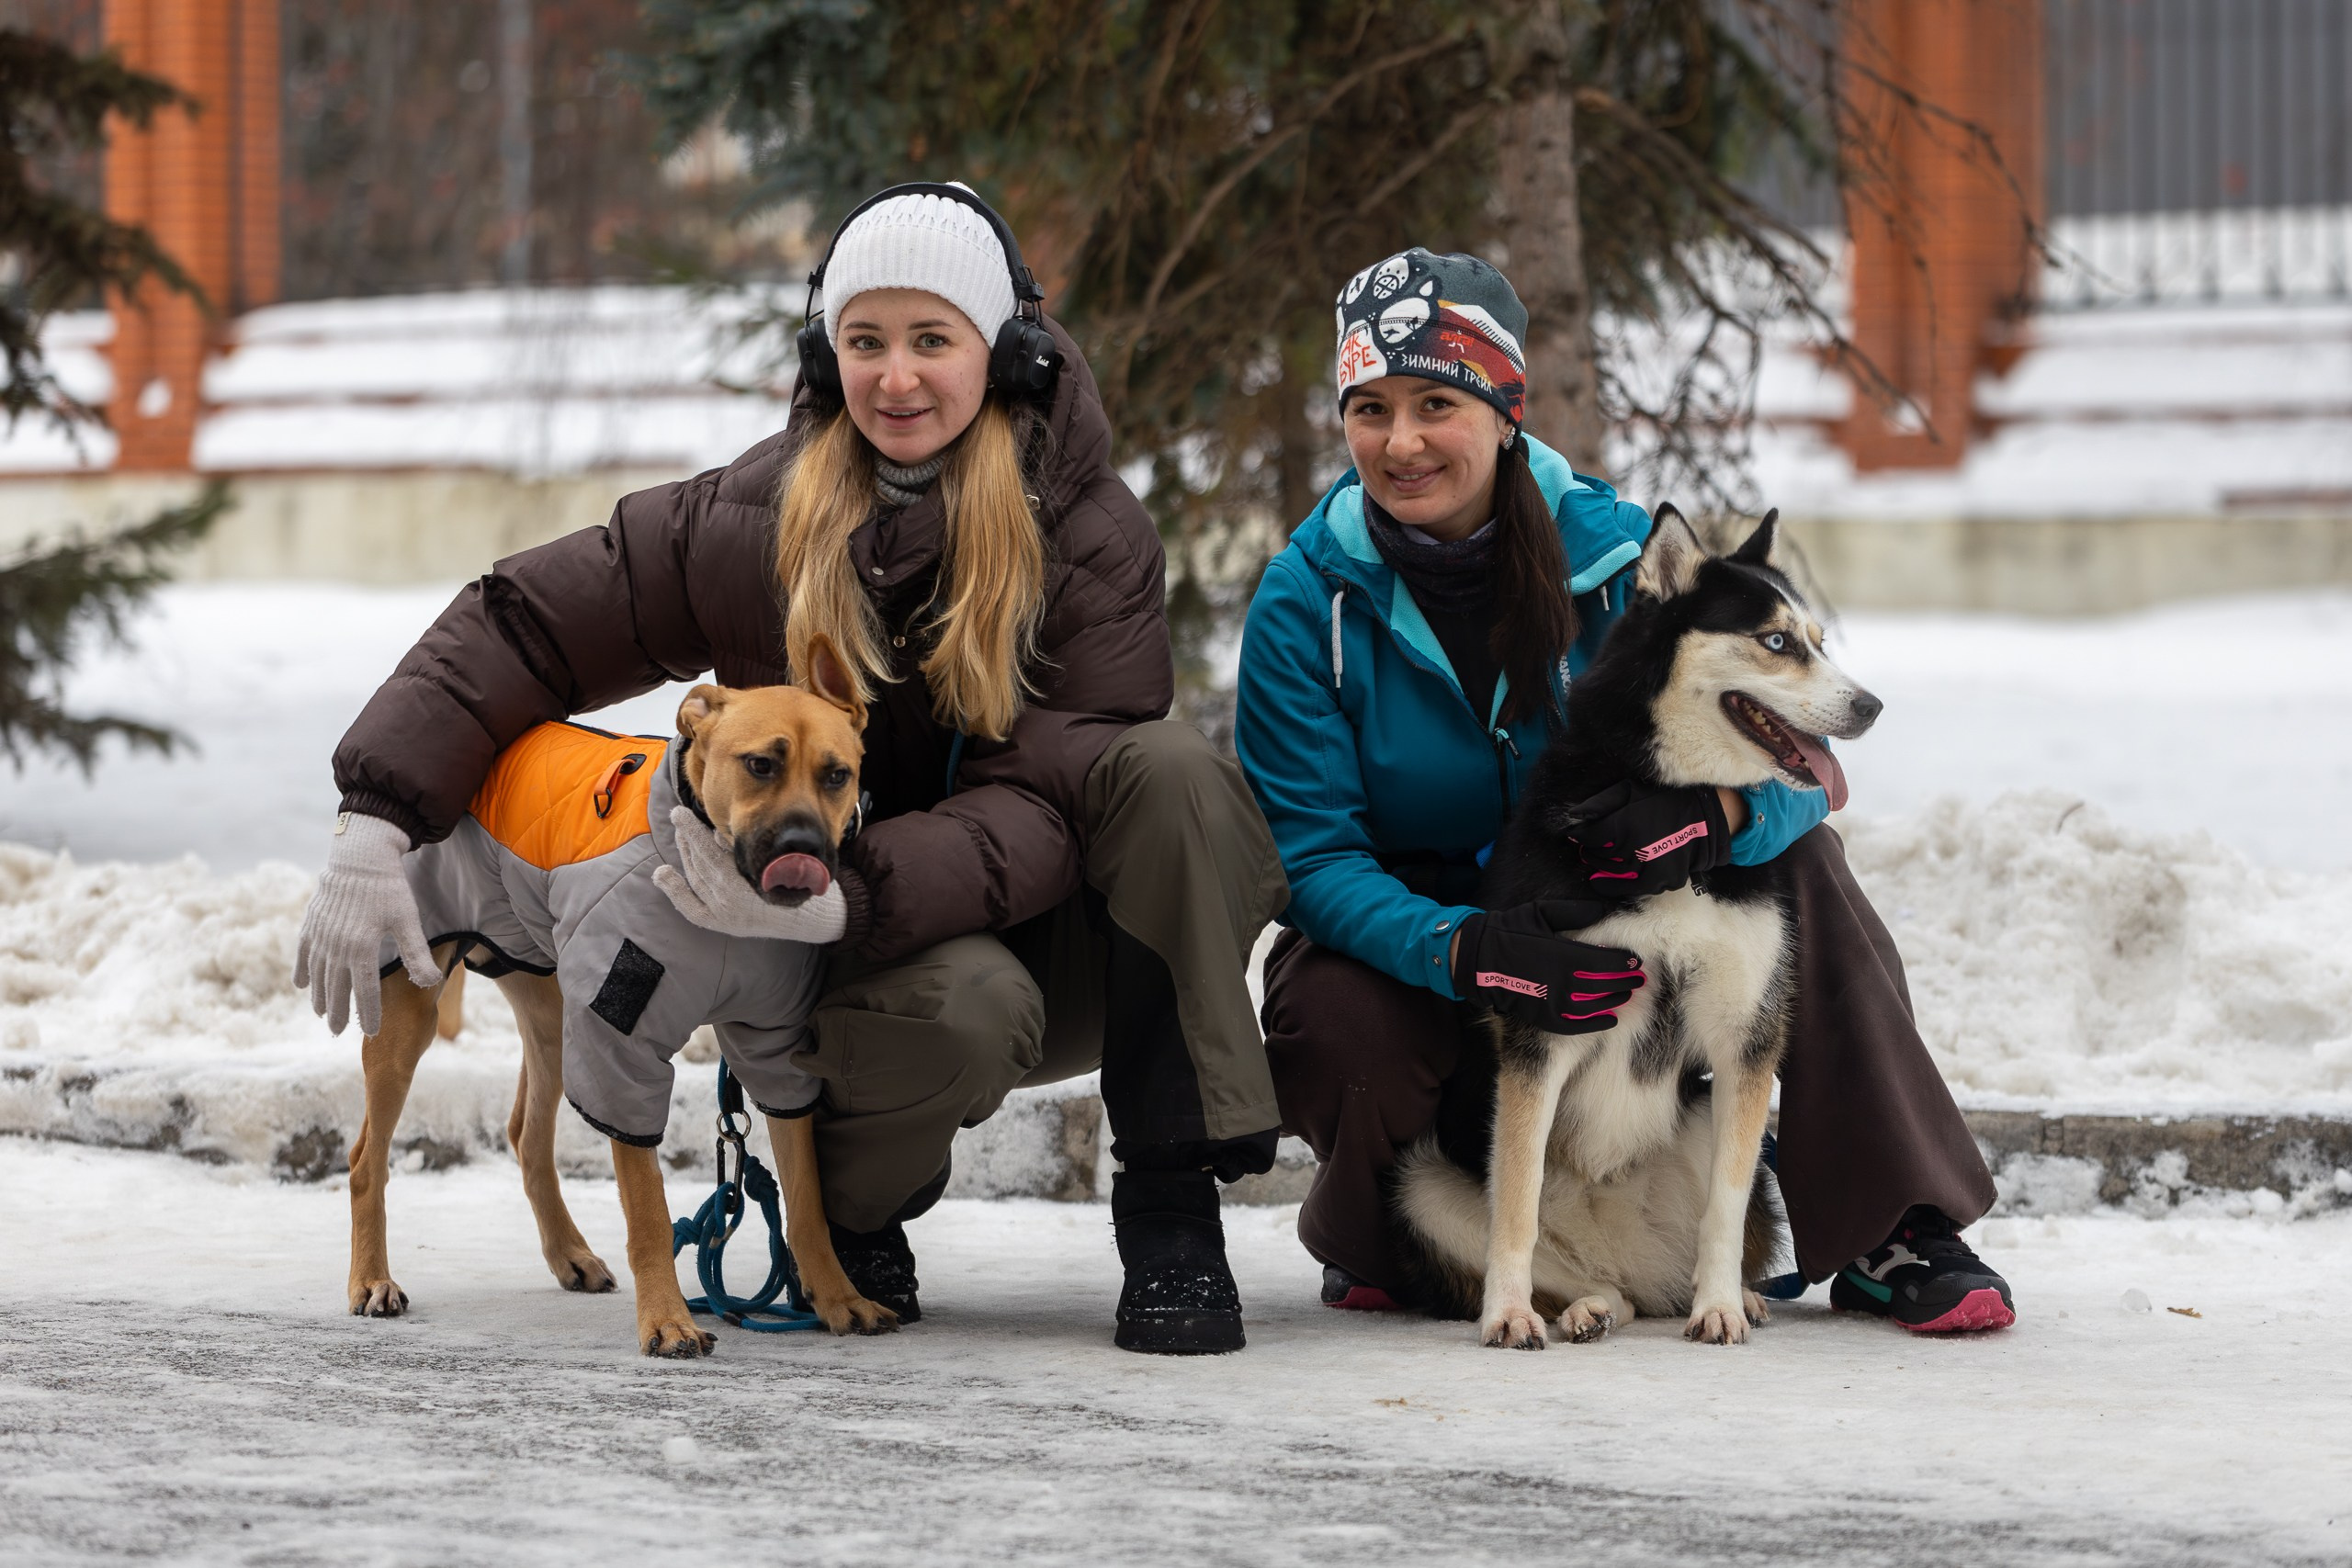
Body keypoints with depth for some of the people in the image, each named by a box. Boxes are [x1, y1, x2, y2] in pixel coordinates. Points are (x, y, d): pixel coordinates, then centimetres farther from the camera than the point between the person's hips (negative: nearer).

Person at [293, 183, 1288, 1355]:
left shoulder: (1092, 539, -13)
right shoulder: (753, 521, -8)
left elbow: (1047, 805, -22)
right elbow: (520, 625, -4)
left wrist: (845, 892, -38)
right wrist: (380, 824, -17)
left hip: (1055, 937, 1)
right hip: (872, 962, -1)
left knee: (1166, 768, -31)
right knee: (963, 1009, -38)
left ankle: (1171, 1212, -24)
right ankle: (853, 1207, -1)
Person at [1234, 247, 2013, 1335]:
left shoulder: (1613, 551, -13)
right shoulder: (1306, 601, -14)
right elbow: (1311, 850, -19)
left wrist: (1710, 808, -44)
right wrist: (1456, 948, -40)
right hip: (1409, 932, -1)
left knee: (1791, 845, -24)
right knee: (1333, 1030, -35)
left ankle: (1891, 1235, -19)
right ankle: (1374, 1237, 2)